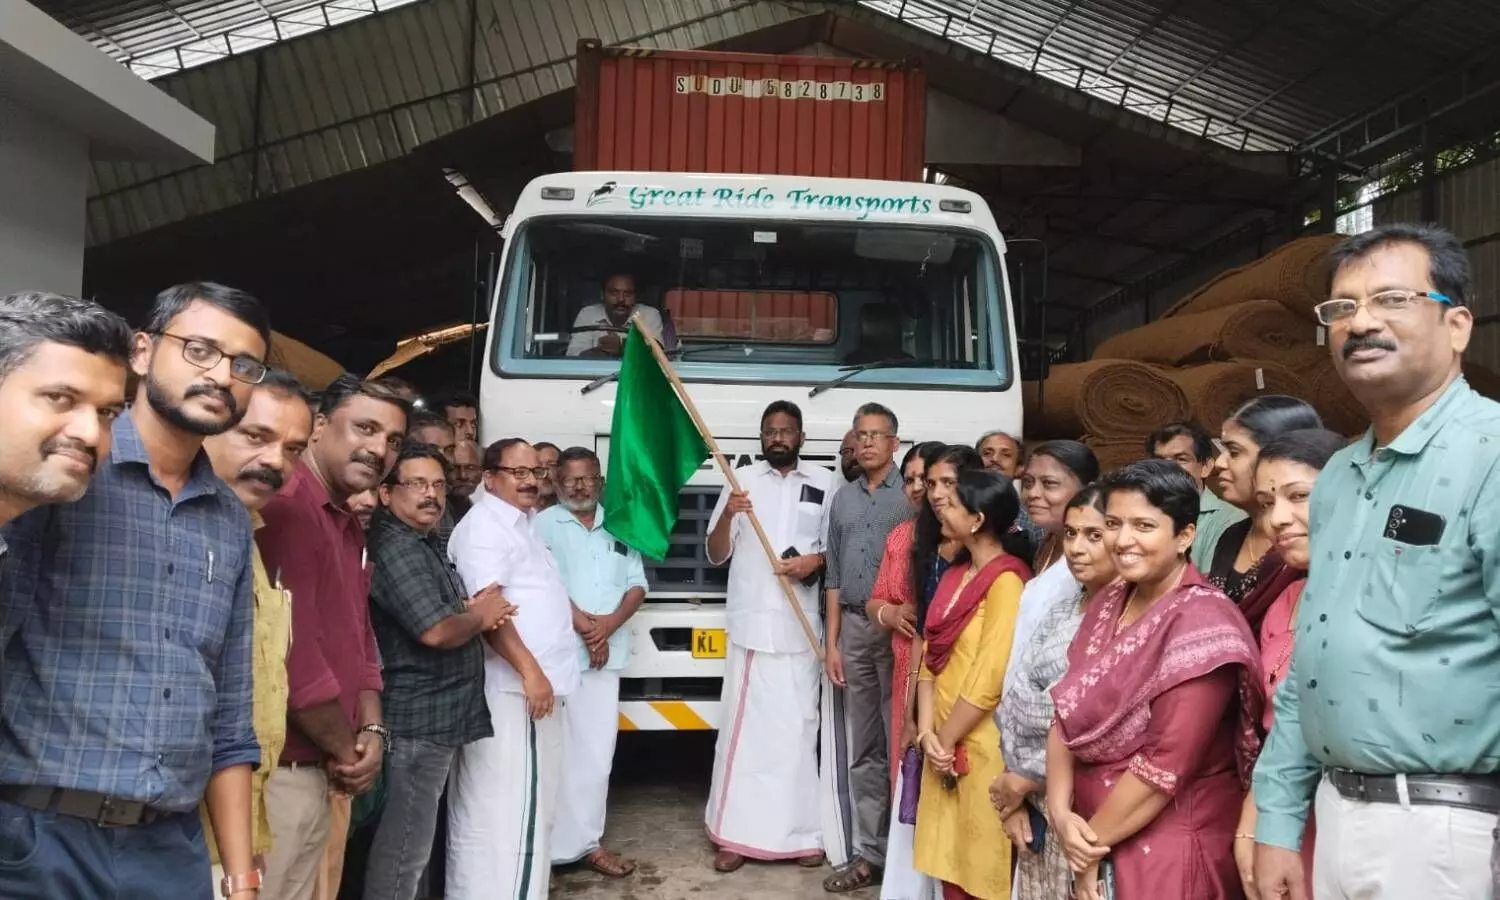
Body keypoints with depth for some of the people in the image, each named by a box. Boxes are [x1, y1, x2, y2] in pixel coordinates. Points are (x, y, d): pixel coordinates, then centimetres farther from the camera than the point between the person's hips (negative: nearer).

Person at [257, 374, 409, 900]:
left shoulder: (350, 526, 14)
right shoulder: (284, 509, -19)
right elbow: (292, 655, -24)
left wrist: (371, 730, 3)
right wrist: (348, 749, -11)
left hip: (332, 770, 10)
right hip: (286, 770, -10)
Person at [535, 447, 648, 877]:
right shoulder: (544, 525, 0)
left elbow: (637, 587, 11)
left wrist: (609, 625, -6)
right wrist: (584, 625, -11)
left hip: (606, 653, 4)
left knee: (597, 750, 6)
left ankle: (585, 840, 15)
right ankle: (555, 842, 5)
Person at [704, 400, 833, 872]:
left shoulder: (824, 483, 6)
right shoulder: (742, 479, 6)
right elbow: (716, 555, 4)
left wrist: (815, 560, -9)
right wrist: (727, 515, -15)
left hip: (801, 627, 0)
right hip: (750, 623, 0)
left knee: (798, 727, 5)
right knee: (744, 726, 1)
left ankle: (801, 833, 15)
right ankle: (735, 834, 9)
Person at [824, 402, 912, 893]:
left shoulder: (912, 496, -2)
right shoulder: (843, 500, 14)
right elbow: (834, 578, 15)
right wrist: (832, 642, 10)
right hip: (854, 629, 5)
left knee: (900, 743, -1)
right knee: (862, 749, 10)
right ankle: (869, 851, 19)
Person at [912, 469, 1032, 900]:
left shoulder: (1006, 581, -16)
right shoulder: (955, 575, 11)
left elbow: (990, 679, -20)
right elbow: (931, 657, 7)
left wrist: (944, 739, -11)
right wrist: (927, 732, -4)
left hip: (980, 746, -7)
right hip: (944, 745, 8)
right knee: (949, 861, 16)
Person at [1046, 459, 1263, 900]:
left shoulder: (1202, 625, -20)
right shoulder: (1109, 603, 3)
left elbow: (1166, 764, -23)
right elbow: (1067, 715, 2)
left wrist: (1094, 840, -14)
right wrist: (1060, 810, -11)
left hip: (1168, 846, -7)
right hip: (1094, 839, 7)